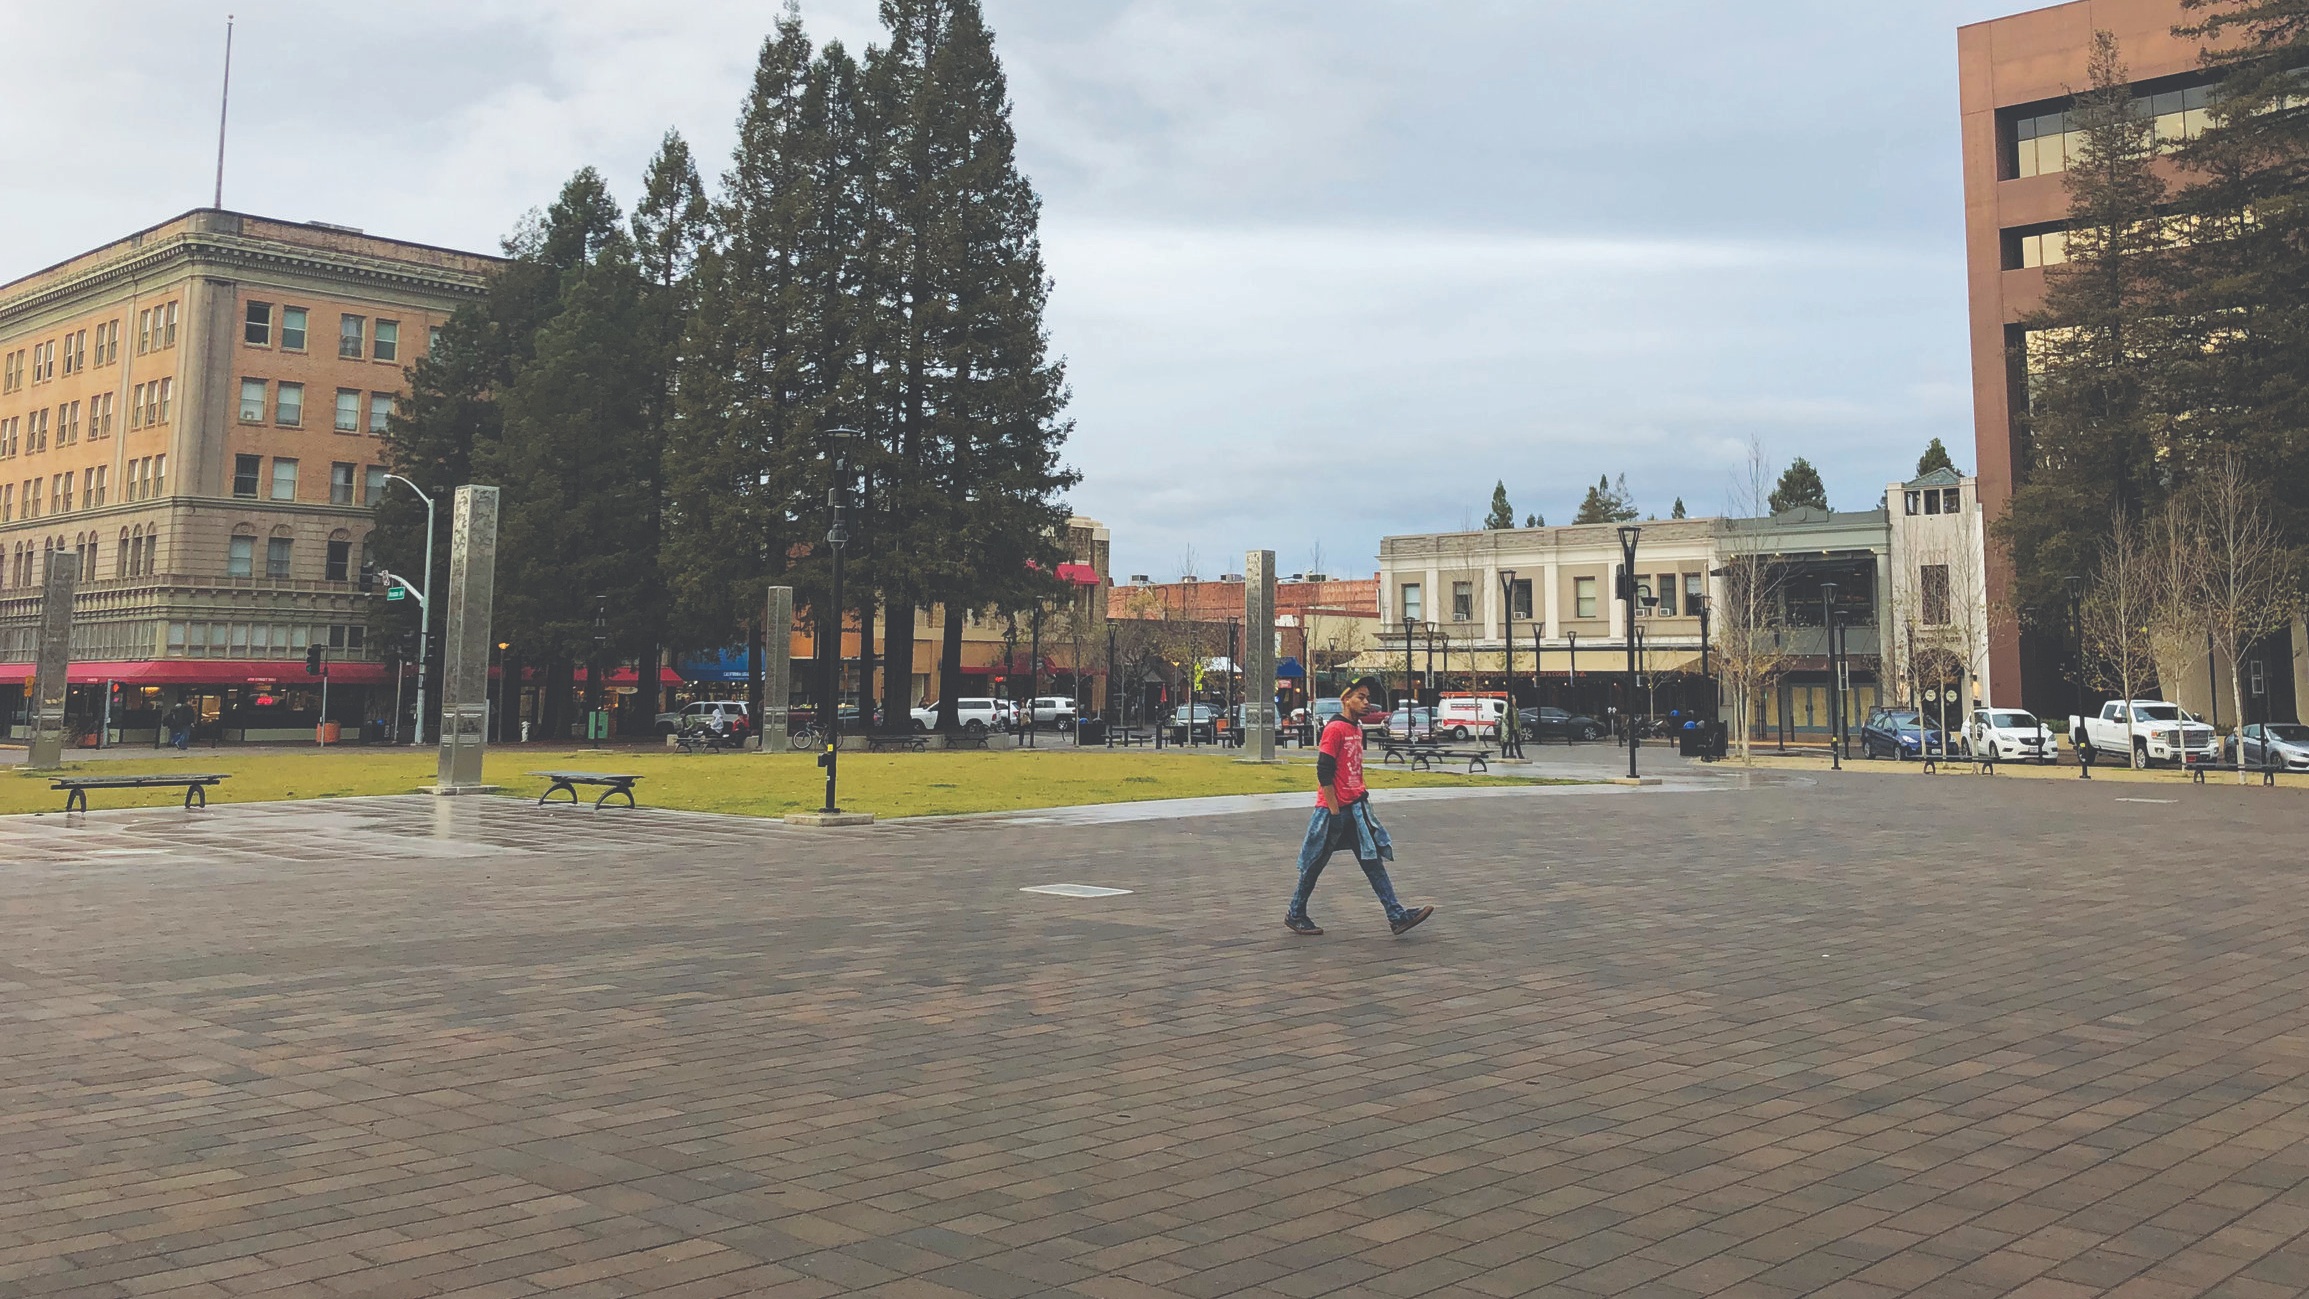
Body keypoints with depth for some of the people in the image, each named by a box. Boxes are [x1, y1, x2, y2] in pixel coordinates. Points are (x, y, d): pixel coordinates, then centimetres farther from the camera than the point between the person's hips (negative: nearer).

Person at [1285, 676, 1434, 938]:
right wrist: (1334, 811, -18)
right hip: (1334, 810, -8)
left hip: (1356, 807, 8)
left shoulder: (1357, 728, 13)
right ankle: (1295, 915, 17)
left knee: (1373, 860, 2)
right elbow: (1324, 772, -18)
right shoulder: (1335, 728, -15)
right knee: (1315, 864, 3)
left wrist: (1361, 793, 14)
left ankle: (1397, 916, 0)